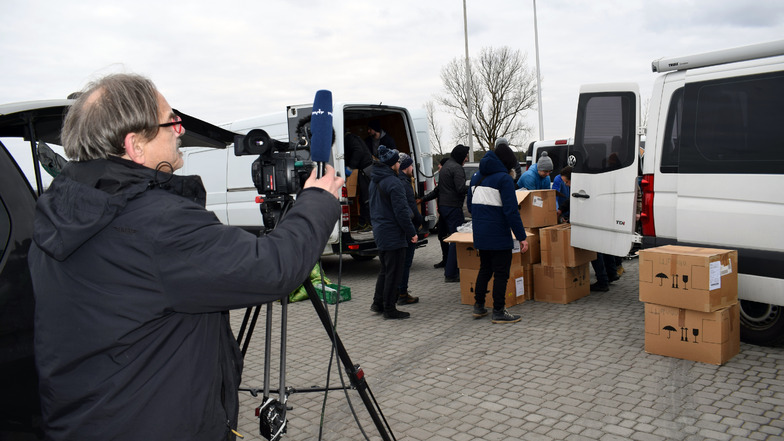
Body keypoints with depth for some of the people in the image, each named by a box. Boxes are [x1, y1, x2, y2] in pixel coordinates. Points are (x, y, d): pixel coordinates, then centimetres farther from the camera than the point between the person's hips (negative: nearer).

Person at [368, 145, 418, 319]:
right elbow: (401, 211, -21)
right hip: (393, 234, -9)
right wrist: (412, 232, -14)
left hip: (380, 232, 9)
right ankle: (389, 309, 8)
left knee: (385, 269, 20)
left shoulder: (375, 181, 12)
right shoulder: (392, 182, -19)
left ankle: (378, 303, 27)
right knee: (394, 272, 0)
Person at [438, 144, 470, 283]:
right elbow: (461, 188, -22)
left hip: (444, 205, 10)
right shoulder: (456, 168, -13)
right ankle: (451, 274, -9)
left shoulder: (446, 166, 20)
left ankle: (449, 270, 20)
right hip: (453, 207, -10)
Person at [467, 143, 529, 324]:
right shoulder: (504, 178, -12)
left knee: (485, 268, 20)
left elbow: (470, 205, 19)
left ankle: (478, 306, 24)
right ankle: (498, 312, 6)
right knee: (501, 272, 2)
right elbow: (511, 210, -18)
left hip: (480, 234, 8)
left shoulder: (476, 177, 13)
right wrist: (521, 237, -15)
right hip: (499, 235, -7)